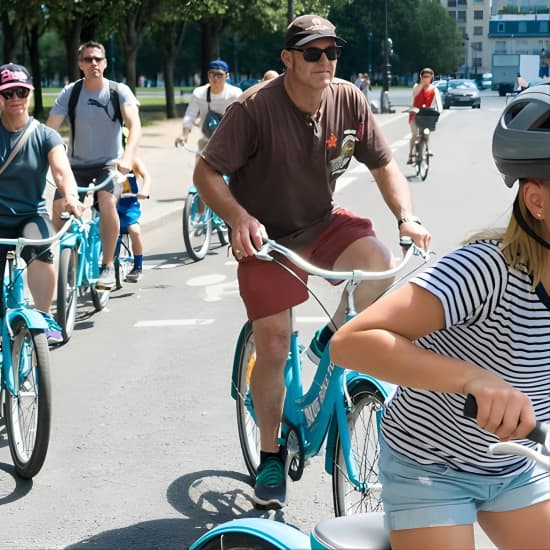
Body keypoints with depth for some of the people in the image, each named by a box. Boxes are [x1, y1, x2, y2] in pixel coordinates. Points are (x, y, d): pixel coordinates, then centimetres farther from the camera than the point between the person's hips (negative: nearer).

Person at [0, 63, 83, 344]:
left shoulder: (45, 136, -2)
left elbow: (61, 169, -18)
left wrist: (70, 196, -39)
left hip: (31, 216, -1)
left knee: (39, 248, -32)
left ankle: (44, 318, -20)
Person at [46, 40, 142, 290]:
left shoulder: (119, 91, -6)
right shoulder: (69, 93, -3)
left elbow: (134, 125, -19)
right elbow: (49, 129, -10)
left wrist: (127, 158, -36)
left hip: (109, 164, -2)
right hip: (76, 166, 2)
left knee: (107, 200, -31)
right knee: (59, 206, -21)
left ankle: (108, 266, -18)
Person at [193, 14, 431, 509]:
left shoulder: (349, 101, -10)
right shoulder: (255, 108, -22)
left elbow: (384, 165, 1)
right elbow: (206, 173, -18)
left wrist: (407, 216, -15)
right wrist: (240, 218, -35)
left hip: (323, 223, 3)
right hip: (266, 237, -3)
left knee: (376, 261, -28)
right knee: (272, 348, -4)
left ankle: (332, 341, 1)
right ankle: (271, 454, 16)